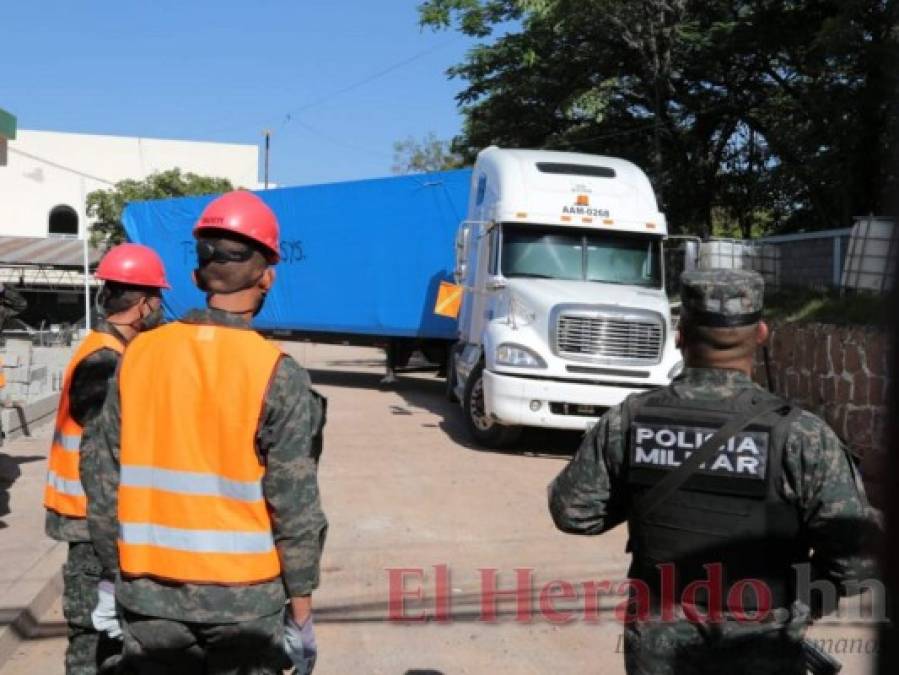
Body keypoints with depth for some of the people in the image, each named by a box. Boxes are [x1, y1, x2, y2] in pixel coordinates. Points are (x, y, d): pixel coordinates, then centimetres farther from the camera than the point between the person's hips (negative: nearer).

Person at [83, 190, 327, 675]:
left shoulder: (139, 354, -3)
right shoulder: (276, 374, -14)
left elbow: (103, 481, 3)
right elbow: (295, 506, -13)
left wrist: (116, 573, 14)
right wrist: (301, 611, -2)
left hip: (149, 590, 3)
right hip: (243, 595, -3)